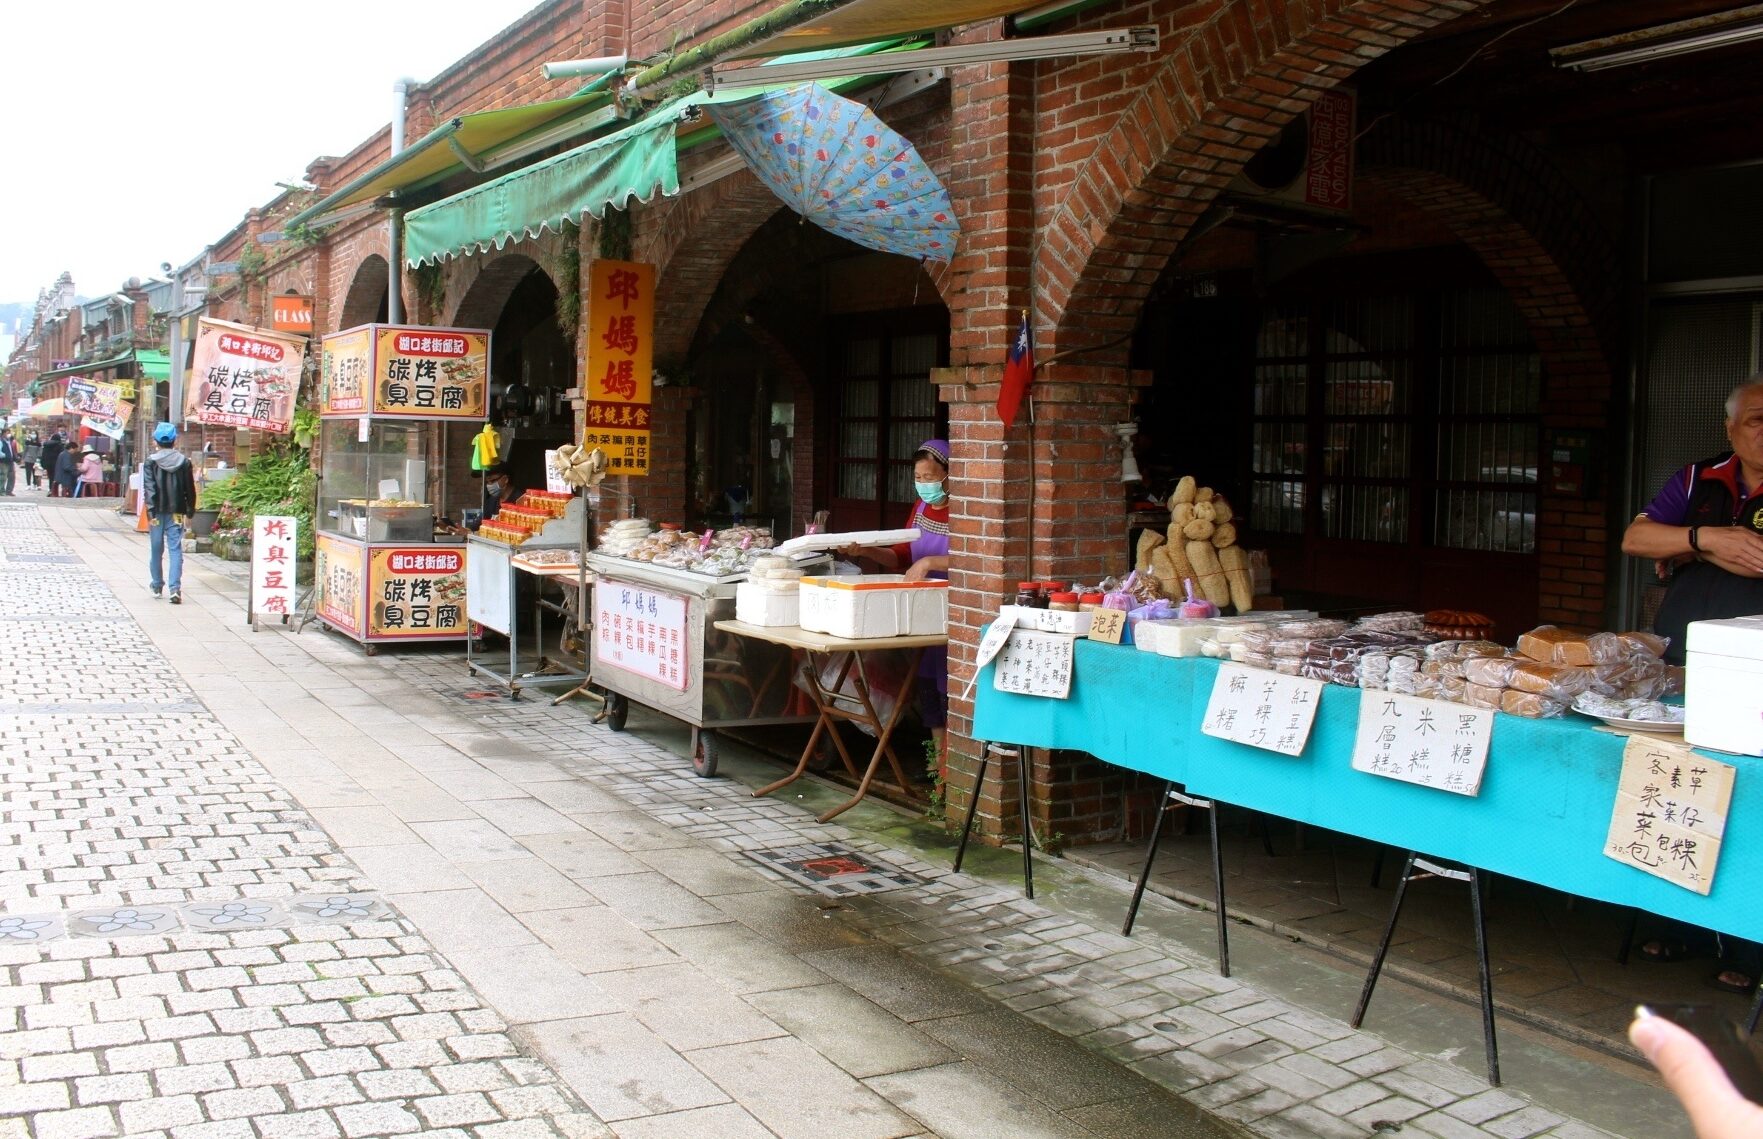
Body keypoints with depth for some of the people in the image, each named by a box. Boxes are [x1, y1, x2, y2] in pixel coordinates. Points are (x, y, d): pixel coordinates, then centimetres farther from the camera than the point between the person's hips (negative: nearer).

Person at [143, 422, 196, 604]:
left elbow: (149, 487, -11)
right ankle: (175, 588, -14)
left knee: (156, 549, 13)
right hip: (176, 512, 1)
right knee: (175, 549, -2)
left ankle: (156, 585, 26)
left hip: (157, 512, -1)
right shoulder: (184, 461, 1)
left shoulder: (151, 461, -5)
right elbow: (190, 489, 5)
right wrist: (190, 511, 13)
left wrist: (150, 511, -14)